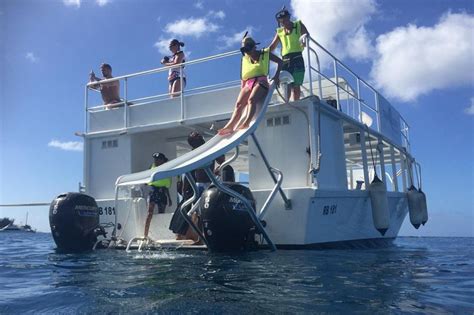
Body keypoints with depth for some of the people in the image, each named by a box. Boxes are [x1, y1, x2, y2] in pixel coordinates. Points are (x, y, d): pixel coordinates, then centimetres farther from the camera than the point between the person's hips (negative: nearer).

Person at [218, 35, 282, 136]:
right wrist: (242, 88, 13)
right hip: (248, 83, 5)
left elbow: (280, 62, 12)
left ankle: (245, 124, -50)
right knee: (239, 103, -18)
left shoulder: (265, 53, 9)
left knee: (251, 100, -32)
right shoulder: (245, 58, 20)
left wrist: (276, 75, 0)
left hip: (260, 82, -5)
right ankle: (230, 125, -34)